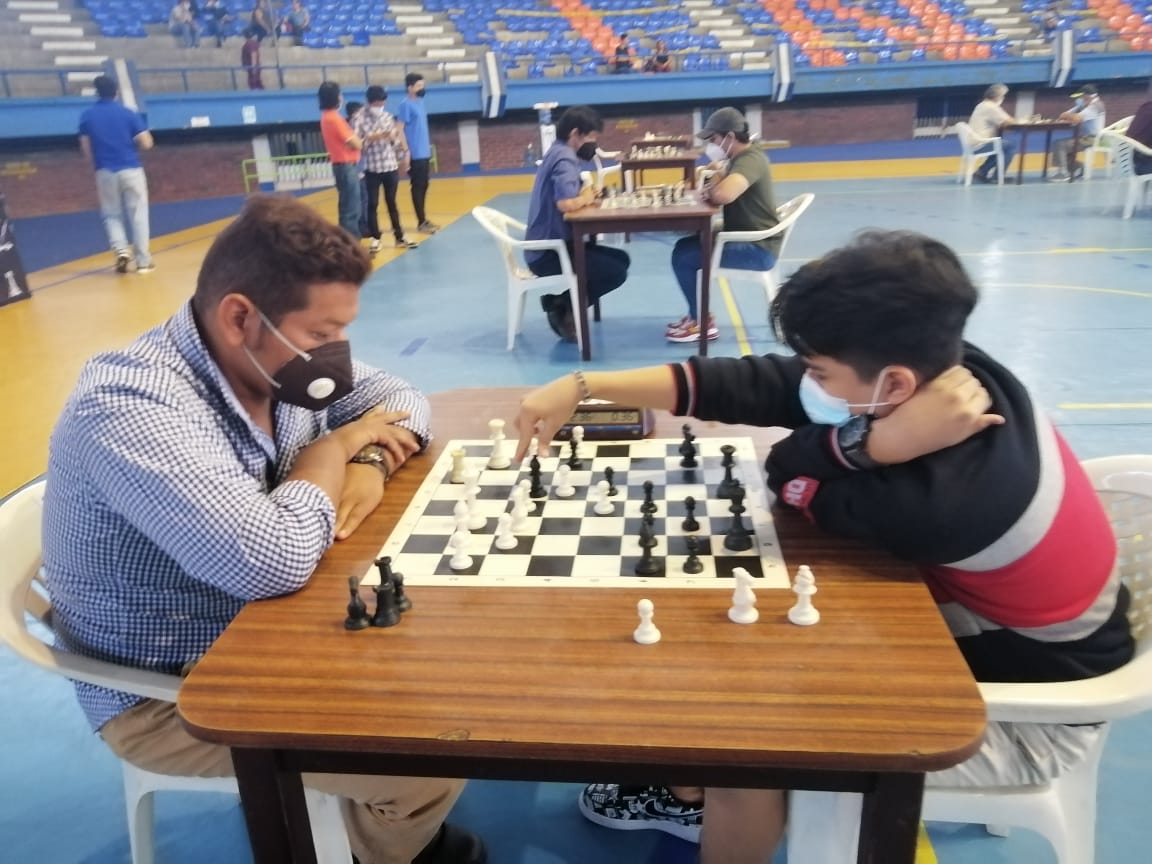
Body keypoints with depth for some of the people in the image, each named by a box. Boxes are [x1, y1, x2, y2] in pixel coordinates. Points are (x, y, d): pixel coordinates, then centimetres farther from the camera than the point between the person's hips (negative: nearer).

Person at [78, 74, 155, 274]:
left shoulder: (87, 116, 3)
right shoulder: (128, 113, -2)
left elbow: (86, 149, 2)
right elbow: (146, 143, -6)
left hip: (105, 172, 1)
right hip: (131, 169, -1)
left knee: (112, 215, 15)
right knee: (138, 215, 5)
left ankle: (121, 250, -7)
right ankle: (143, 260, 4)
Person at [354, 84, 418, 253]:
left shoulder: (388, 117, 8)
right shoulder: (360, 119, -7)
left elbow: (396, 139, 14)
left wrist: (403, 157, 12)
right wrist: (373, 137, -24)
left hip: (391, 166, 4)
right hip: (372, 168, -4)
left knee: (392, 202, 13)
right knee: (372, 204, 2)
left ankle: (399, 236, 20)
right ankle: (375, 239, 10)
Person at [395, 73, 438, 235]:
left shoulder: (422, 103, 13)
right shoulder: (405, 104, -10)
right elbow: (400, 129, -13)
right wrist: (406, 151, -17)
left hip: (424, 153, 8)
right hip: (415, 154, -8)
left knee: (424, 186, 12)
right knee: (418, 187, -2)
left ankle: (424, 220, 20)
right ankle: (421, 223, 3)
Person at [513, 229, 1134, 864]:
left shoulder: (949, 499, -40)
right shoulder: (943, 372, -17)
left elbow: (789, 480, -21)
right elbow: (749, 384, -20)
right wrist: (583, 387, -19)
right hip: (971, 621, 7)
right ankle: (690, 794, 25)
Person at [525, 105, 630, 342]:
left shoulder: (558, 153, 13)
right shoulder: (564, 159, -18)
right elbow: (566, 204, -33)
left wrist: (585, 193, -5)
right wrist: (586, 197, -12)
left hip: (551, 245, 10)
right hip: (549, 252, -10)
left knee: (621, 259, 13)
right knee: (616, 272, -13)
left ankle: (562, 303, 10)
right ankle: (562, 307, 2)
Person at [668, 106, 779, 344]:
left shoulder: (751, 160, -21)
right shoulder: (739, 158, 14)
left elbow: (722, 195, -39)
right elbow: (717, 187, 14)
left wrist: (708, 192, -17)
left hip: (757, 248, -10)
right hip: (745, 239, 10)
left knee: (683, 257, -14)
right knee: (683, 247, 11)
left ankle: (703, 324, -1)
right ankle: (697, 315, 15)